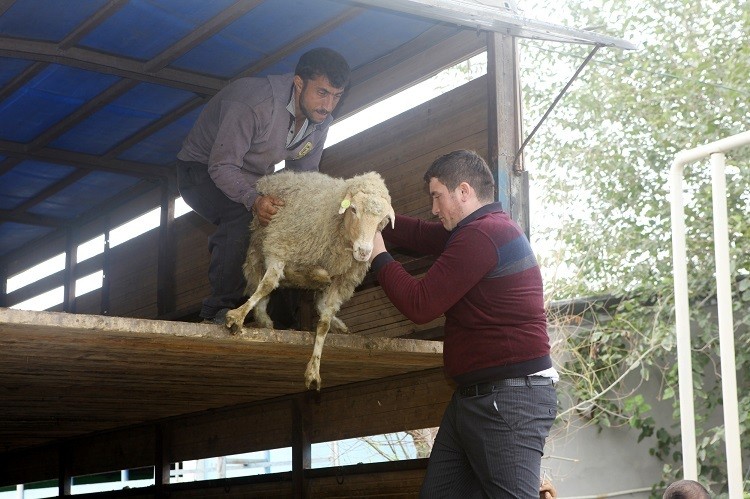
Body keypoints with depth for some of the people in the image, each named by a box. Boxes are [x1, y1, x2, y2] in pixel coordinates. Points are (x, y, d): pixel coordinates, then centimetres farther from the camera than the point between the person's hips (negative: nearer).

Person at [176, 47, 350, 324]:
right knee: (244, 217, -34)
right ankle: (220, 309, -27)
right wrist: (253, 200, -52)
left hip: (252, 181, 8)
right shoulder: (254, 104, -34)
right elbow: (222, 166, -34)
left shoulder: (319, 122, -9)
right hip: (203, 170, -8)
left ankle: (284, 318, 7)